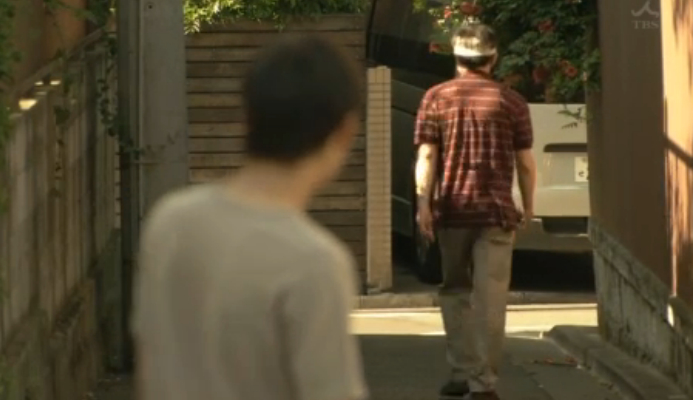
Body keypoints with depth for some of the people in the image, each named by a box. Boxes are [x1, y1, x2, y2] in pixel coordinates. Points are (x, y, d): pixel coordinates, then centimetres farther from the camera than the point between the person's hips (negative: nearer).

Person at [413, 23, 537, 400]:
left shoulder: (436, 98, 2)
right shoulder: (511, 101, 0)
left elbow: (426, 156, -5)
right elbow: (525, 161, 2)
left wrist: (423, 203, -8)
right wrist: (528, 206, 14)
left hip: (451, 209, 1)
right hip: (495, 210, -1)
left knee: (455, 291, 15)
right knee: (489, 298, -1)